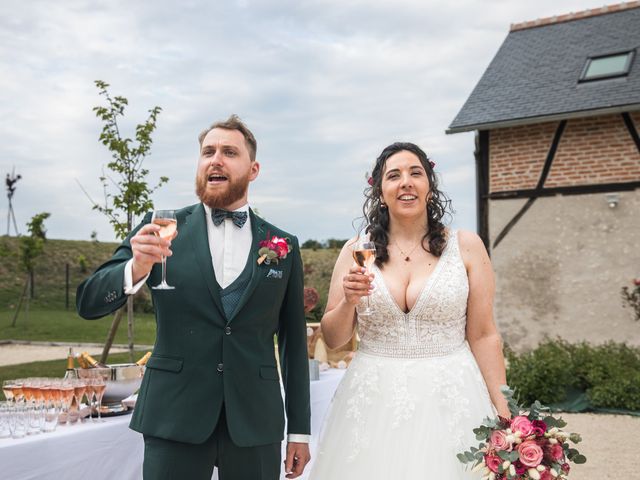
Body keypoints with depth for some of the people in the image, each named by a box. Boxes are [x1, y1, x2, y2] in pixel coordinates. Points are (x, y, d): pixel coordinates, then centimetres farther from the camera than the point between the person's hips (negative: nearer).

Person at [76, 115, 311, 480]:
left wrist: (300, 430, 8)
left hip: (255, 423, 1)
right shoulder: (162, 230, 1)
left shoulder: (285, 246, 4)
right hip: (175, 419, -1)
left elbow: (294, 341, 8)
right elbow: (89, 303, -3)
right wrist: (136, 268, -23)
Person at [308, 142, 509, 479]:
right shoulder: (357, 251, 2)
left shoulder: (466, 246, -1)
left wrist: (502, 412, -3)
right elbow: (332, 339, 5)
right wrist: (348, 301, -14)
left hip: (450, 399, -1)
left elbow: (482, 335, 0)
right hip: (373, 402, 1)